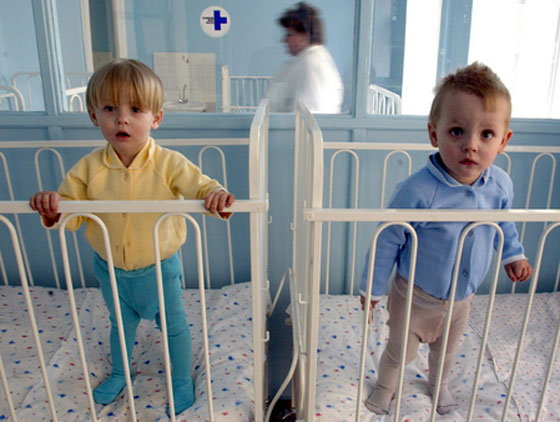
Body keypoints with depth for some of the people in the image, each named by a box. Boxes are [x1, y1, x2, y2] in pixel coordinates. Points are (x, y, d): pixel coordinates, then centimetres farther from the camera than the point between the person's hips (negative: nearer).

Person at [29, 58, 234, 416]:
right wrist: (53, 209, -29)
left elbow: (202, 187, -25)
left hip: (158, 267, -3)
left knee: (173, 325, 17)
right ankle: (119, 373, 56)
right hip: (110, 268, 3)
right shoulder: (89, 168, -13)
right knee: (121, 323, 28)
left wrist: (217, 196, -48)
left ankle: (182, 382, 42)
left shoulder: (169, 164, -22)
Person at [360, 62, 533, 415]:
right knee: (401, 350, 17)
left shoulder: (501, 185, -16)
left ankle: (440, 384, 60)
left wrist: (514, 255, 10)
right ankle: (385, 387, 48)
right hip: (416, 296, -4)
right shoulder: (418, 191, -33)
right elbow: (388, 240, -21)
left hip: (463, 297, 5)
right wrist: (373, 287, -14)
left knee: (448, 347, 29)